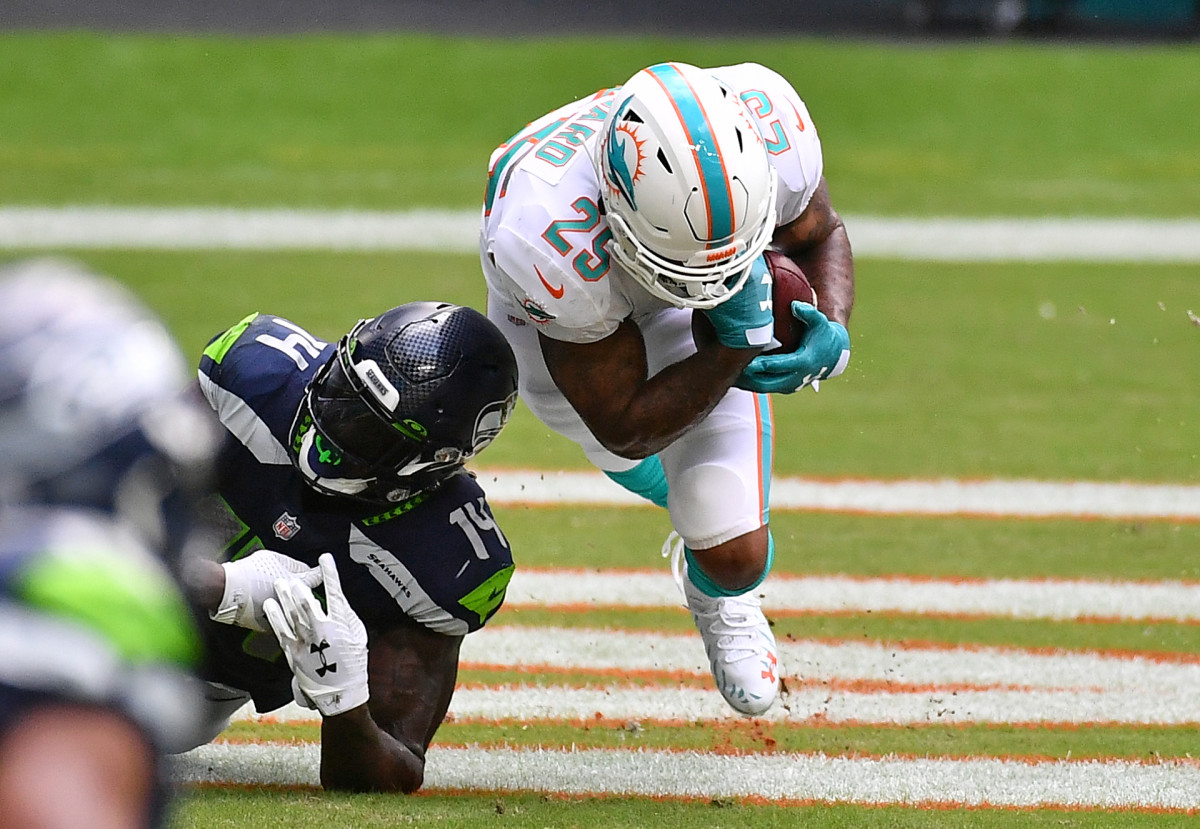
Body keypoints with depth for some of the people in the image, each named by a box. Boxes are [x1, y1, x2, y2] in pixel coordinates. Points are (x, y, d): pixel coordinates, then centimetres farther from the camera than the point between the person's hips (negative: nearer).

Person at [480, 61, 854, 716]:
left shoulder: (769, 126, -40)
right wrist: (739, 344, -44)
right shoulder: (548, 238, -49)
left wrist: (833, 334, -33)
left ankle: (719, 594, 34)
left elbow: (819, 237, -13)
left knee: (736, 559, -4)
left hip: (678, 319, 2)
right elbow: (628, 430, -32)